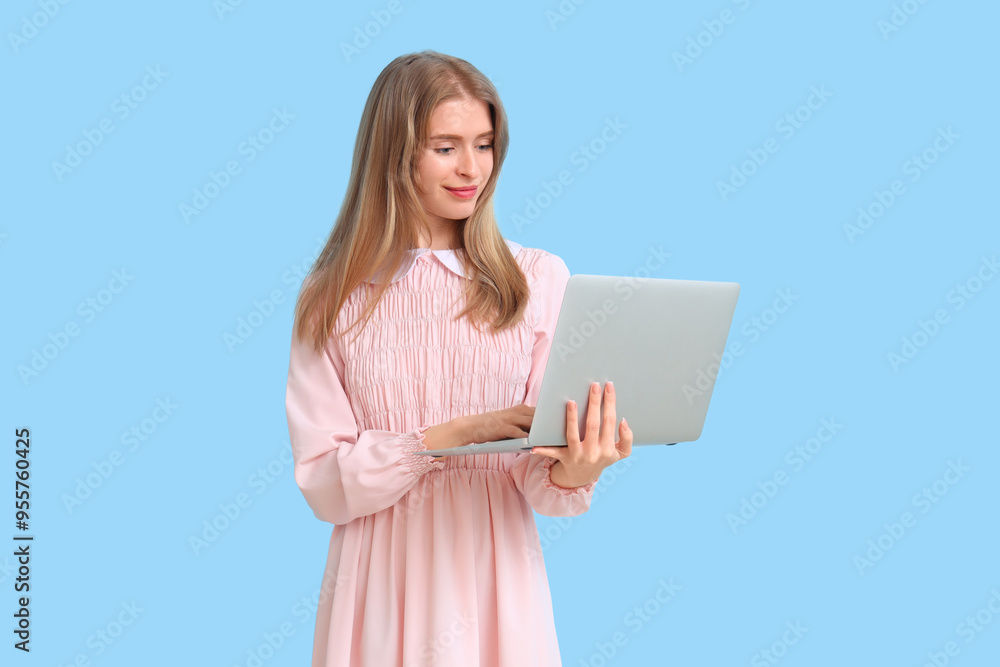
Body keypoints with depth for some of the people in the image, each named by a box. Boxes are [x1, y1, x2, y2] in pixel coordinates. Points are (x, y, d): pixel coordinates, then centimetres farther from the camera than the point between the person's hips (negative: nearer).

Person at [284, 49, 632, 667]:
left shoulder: (541, 279, -2)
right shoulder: (333, 298, -2)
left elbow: (540, 479, -4)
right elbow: (323, 483, -7)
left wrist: (571, 475, -26)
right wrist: (453, 435, -20)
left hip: (497, 583, 1)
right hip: (383, 589, 0)